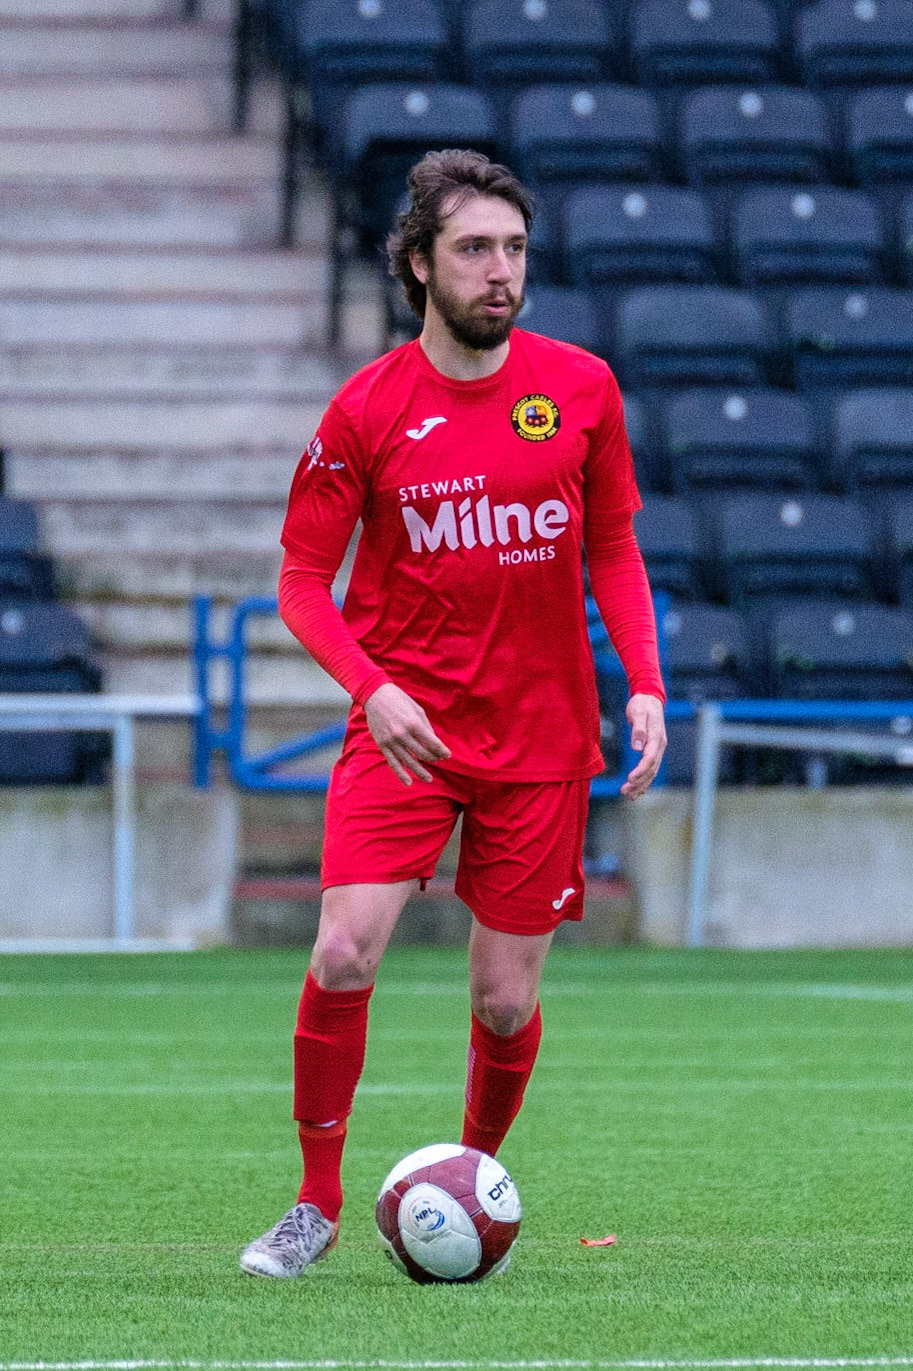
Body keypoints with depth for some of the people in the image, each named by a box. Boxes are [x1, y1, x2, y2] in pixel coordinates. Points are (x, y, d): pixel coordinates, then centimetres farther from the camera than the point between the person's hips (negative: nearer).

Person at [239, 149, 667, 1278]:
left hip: (541, 738, 2)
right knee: (343, 954, -17)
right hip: (404, 724, -1)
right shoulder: (366, 410, -5)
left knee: (506, 1003, 2)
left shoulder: (579, 387, 1)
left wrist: (644, 682, -3)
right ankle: (316, 1203, -1)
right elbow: (302, 580, 0)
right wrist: (371, 687, -17)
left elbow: (613, 548, 10)